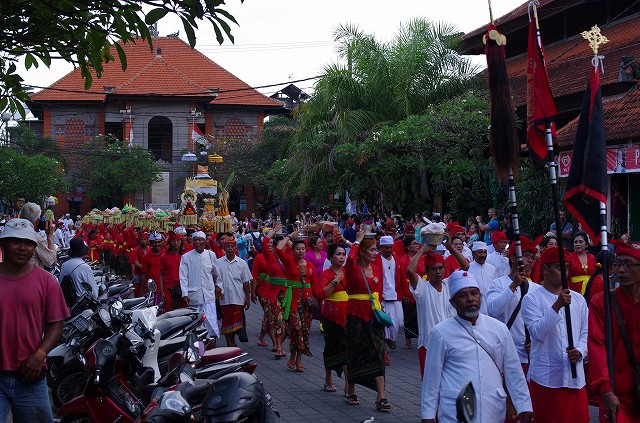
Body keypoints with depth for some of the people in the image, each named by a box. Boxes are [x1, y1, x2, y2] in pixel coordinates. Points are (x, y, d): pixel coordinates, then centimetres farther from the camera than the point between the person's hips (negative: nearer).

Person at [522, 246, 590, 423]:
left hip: (576, 376, 4)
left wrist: (580, 351, -8)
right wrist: (557, 306, -24)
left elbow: (586, 332, 12)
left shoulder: (578, 299, 11)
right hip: (546, 377, -4)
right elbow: (538, 333, -16)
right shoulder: (532, 299, -4)